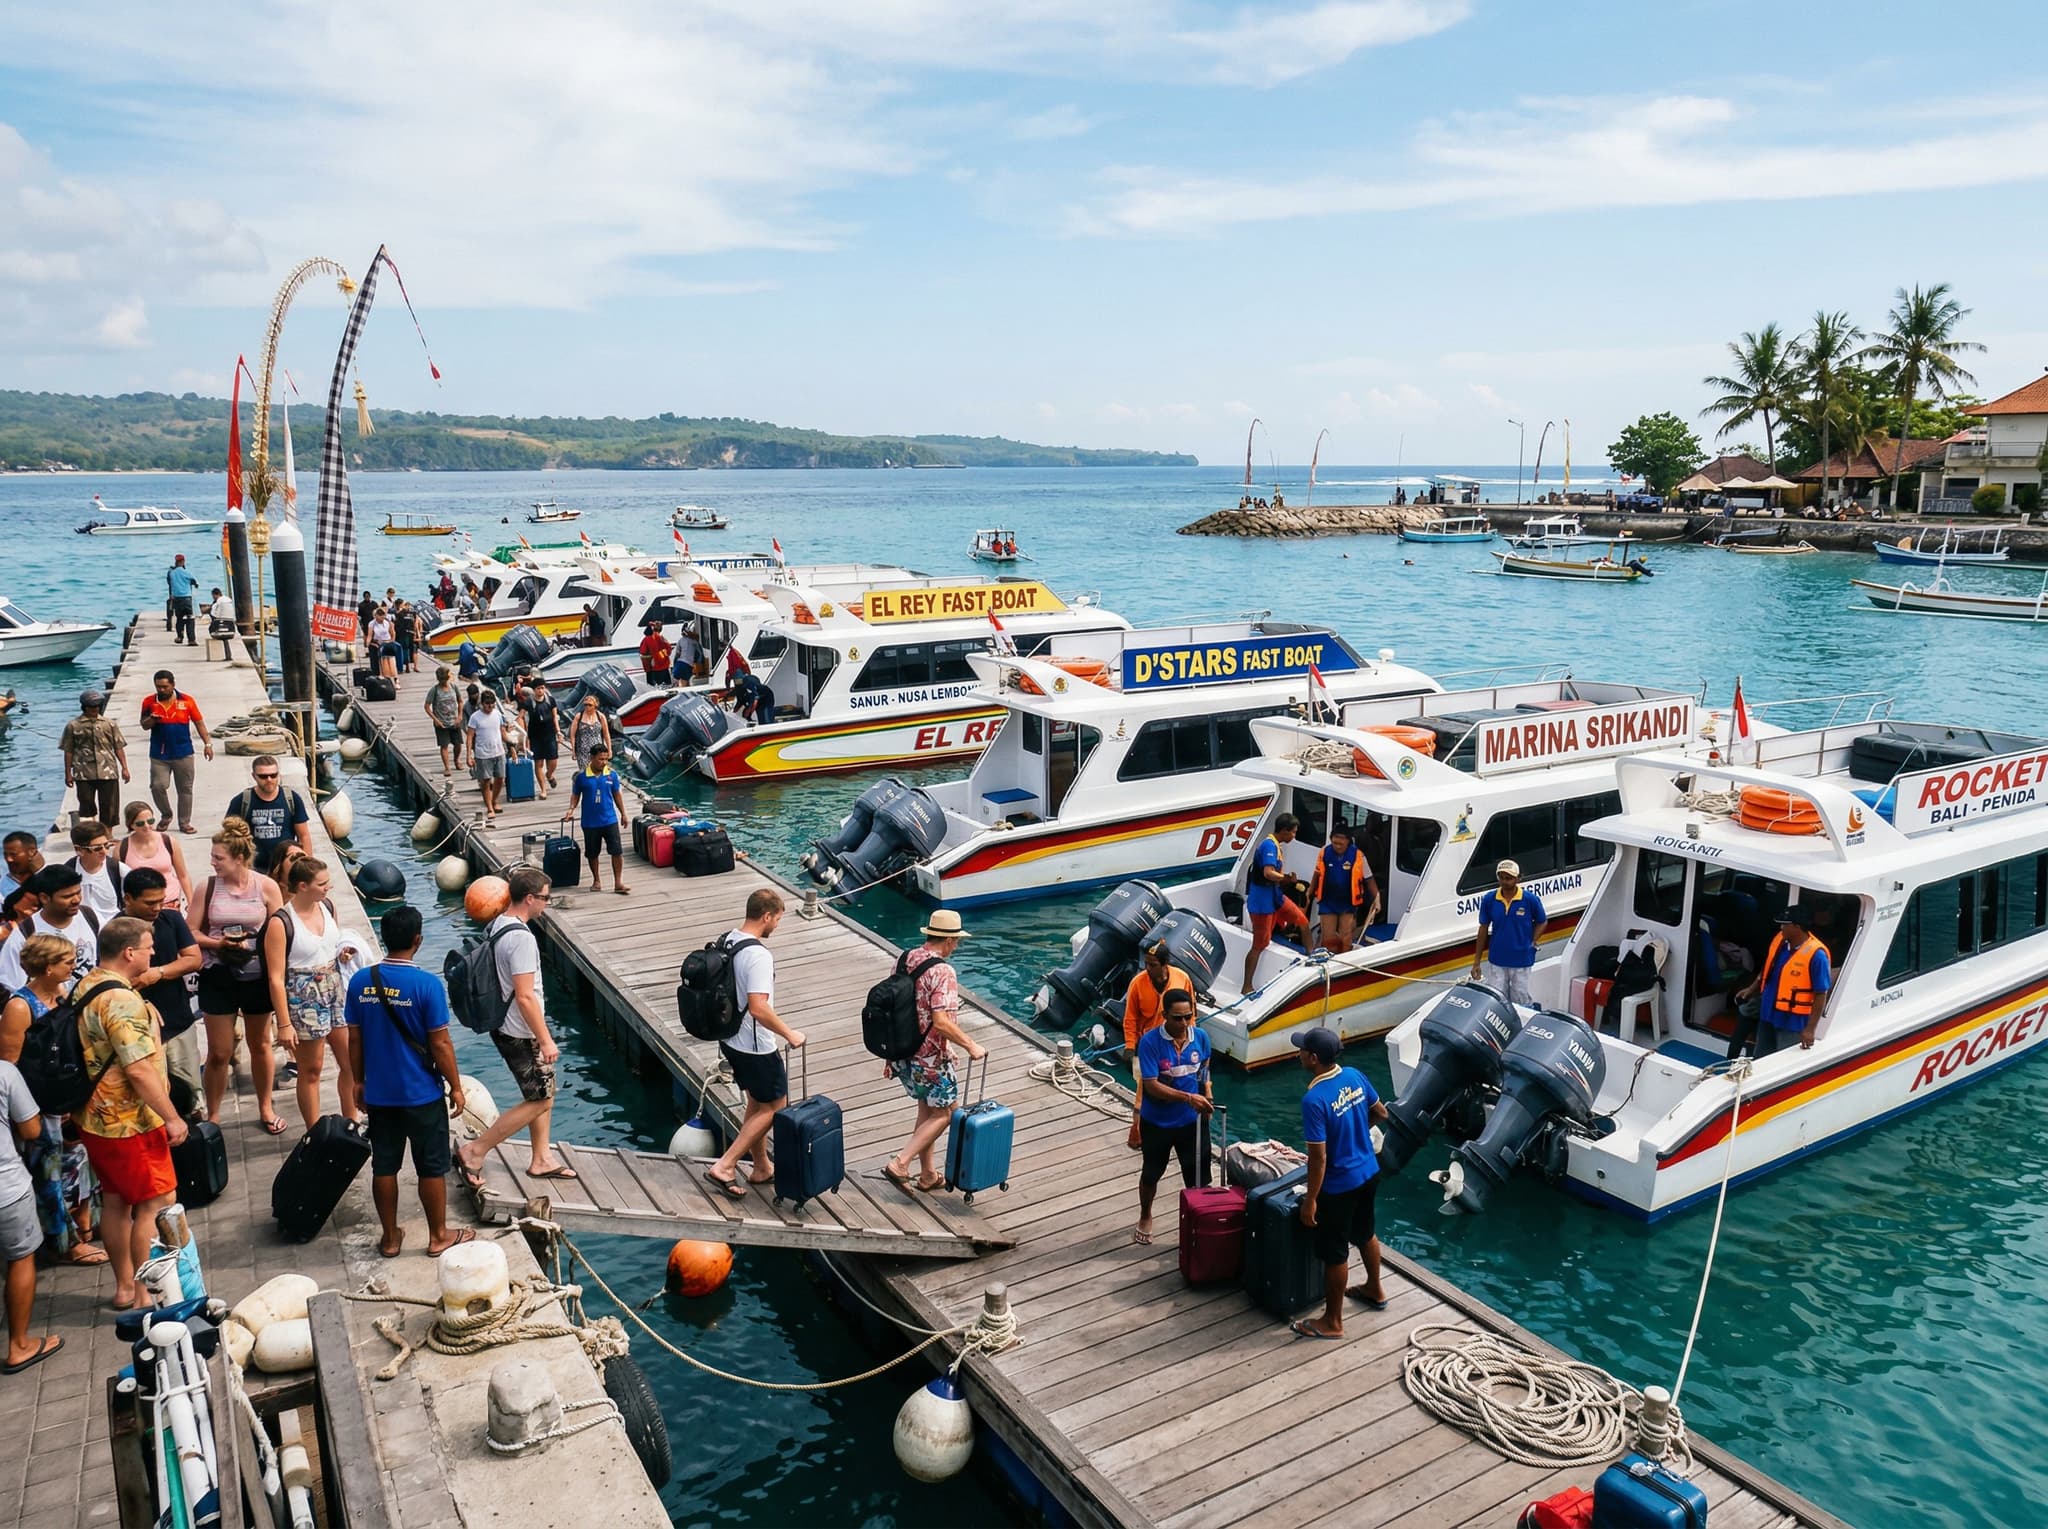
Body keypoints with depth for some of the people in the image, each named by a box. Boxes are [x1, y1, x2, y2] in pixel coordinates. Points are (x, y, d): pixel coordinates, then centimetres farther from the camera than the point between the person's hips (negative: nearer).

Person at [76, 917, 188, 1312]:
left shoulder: (86, 985, 6)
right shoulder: (121, 1000, -25)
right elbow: (139, 1070, -28)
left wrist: (159, 1078, 24)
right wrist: (172, 1118, -20)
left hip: (97, 1119, 10)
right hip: (130, 1122, -10)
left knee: (116, 1202, 18)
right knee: (157, 1205, 1)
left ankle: (124, 1286, 30)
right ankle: (146, 1296, 7)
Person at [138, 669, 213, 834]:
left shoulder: (186, 701, -3)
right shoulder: (149, 702, 0)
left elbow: (199, 723, 4)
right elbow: (144, 725, 8)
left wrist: (207, 743, 0)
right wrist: (152, 719, -15)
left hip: (183, 753, 0)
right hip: (159, 754, 0)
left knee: (185, 789, 6)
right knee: (157, 786, -9)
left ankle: (184, 823, 18)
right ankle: (166, 815, 16)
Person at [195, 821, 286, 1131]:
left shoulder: (265, 887, -8)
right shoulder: (207, 887, -7)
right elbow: (192, 932, -4)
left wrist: (252, 944, -18)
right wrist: (218, 943, -19)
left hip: (257, 975, 0)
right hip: (217, 977, 0)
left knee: (260, 1045, 17)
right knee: (219, 1053, 5)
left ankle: (265, 1107, 35)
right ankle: (212, 1115, 24)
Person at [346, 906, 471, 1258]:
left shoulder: (360, 981, -5)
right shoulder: (427, 984, -19)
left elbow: (355, 1039, 3)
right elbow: (440, 1044, -15)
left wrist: (359, 1081, 16)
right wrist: (456, 1087, -3)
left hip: (378, 1094, 4)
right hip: (422, 1095, -4)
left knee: (384, 1166, 15)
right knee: (432, 1167, 10)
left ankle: (390, 1238, 27)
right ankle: (439, 1236, 22)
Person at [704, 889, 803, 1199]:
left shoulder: (727, 941, 2)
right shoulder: (758, 955, -26)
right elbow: (759, 1009, -30)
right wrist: (789, 1034, -17)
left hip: (730, 1039, 9)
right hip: (755, 1046, -9)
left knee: (757, 1103, 21)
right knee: (774, 1106, 6)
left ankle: (762, 1168, 33)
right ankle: (724, 1166, 3)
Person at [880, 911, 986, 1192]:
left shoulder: (905, 961, 3)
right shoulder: (943, 972, -22)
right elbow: (941, 1021, -29)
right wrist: (970, 1046, -19)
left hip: (903, 1052, 8)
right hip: (929, 1058, -8)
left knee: (926, 1110, 20)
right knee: (945, 1113, 8)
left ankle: (928, 1175, 28)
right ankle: (899, 1164, 0)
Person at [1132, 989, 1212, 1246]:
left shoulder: (1201, 1037, -10)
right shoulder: (1150, 1041, -23)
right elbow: (1151, 1085, -24)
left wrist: (1207, 1096, -3)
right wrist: (1188, 1097, -32)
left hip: (1191, 1121, 2)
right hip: (1156, 1122, -2)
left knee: (1197, 1176, 10)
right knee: (1151, 1174, 19)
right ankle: (1145, 1217, 45)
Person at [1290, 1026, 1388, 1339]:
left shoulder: (1314, 1099, -30)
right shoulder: (1354, 1075, -7)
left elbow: (1319, 1157, -26)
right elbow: (1381, 1113, 9)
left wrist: (1310, 1199, -15)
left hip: (1339, 1185, -8)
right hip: (1369, 1172, 8)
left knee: (1334, 1253, 9)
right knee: (1365, 1233, 29)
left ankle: (1332, 1322, 24)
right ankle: (1375, 1290, 50)